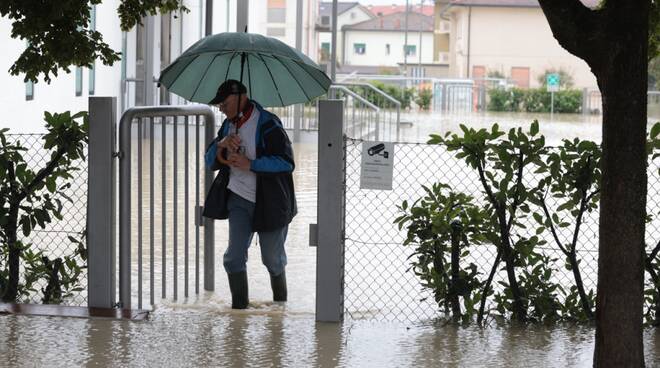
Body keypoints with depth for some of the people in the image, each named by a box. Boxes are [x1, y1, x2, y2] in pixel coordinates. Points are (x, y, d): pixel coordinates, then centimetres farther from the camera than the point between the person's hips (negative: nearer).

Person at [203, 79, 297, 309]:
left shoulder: (267, 124, -15)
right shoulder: (229, 125, 7)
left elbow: (287, 162, -21)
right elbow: (211, 162, 10)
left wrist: (250, 164, -26)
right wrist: (220, 145, -12)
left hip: (269, 202, -5)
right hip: (240, 199, 5)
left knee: (273, 260, 8)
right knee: (234, 257, -7)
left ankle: (281, 304, 32)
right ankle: (239, 307, 1)